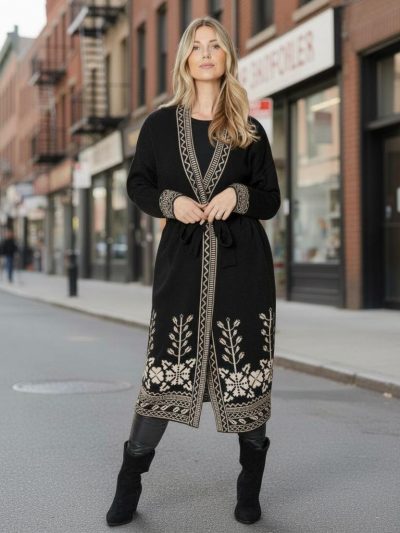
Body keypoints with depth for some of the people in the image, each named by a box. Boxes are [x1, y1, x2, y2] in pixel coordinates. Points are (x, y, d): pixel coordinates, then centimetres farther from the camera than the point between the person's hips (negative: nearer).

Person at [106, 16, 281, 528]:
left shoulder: (249, 129, 9)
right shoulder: (161, 123, 8)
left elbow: (271, 199, 10)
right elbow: (137, 184, 13)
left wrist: (239, 195, -11)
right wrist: (170, 201, -7)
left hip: (242, 264, 0)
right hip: (182, 261, 0)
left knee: (245, 372, 1)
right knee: (165, 372, -1)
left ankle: (250, 486, 18)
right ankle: (129, 484, 14)